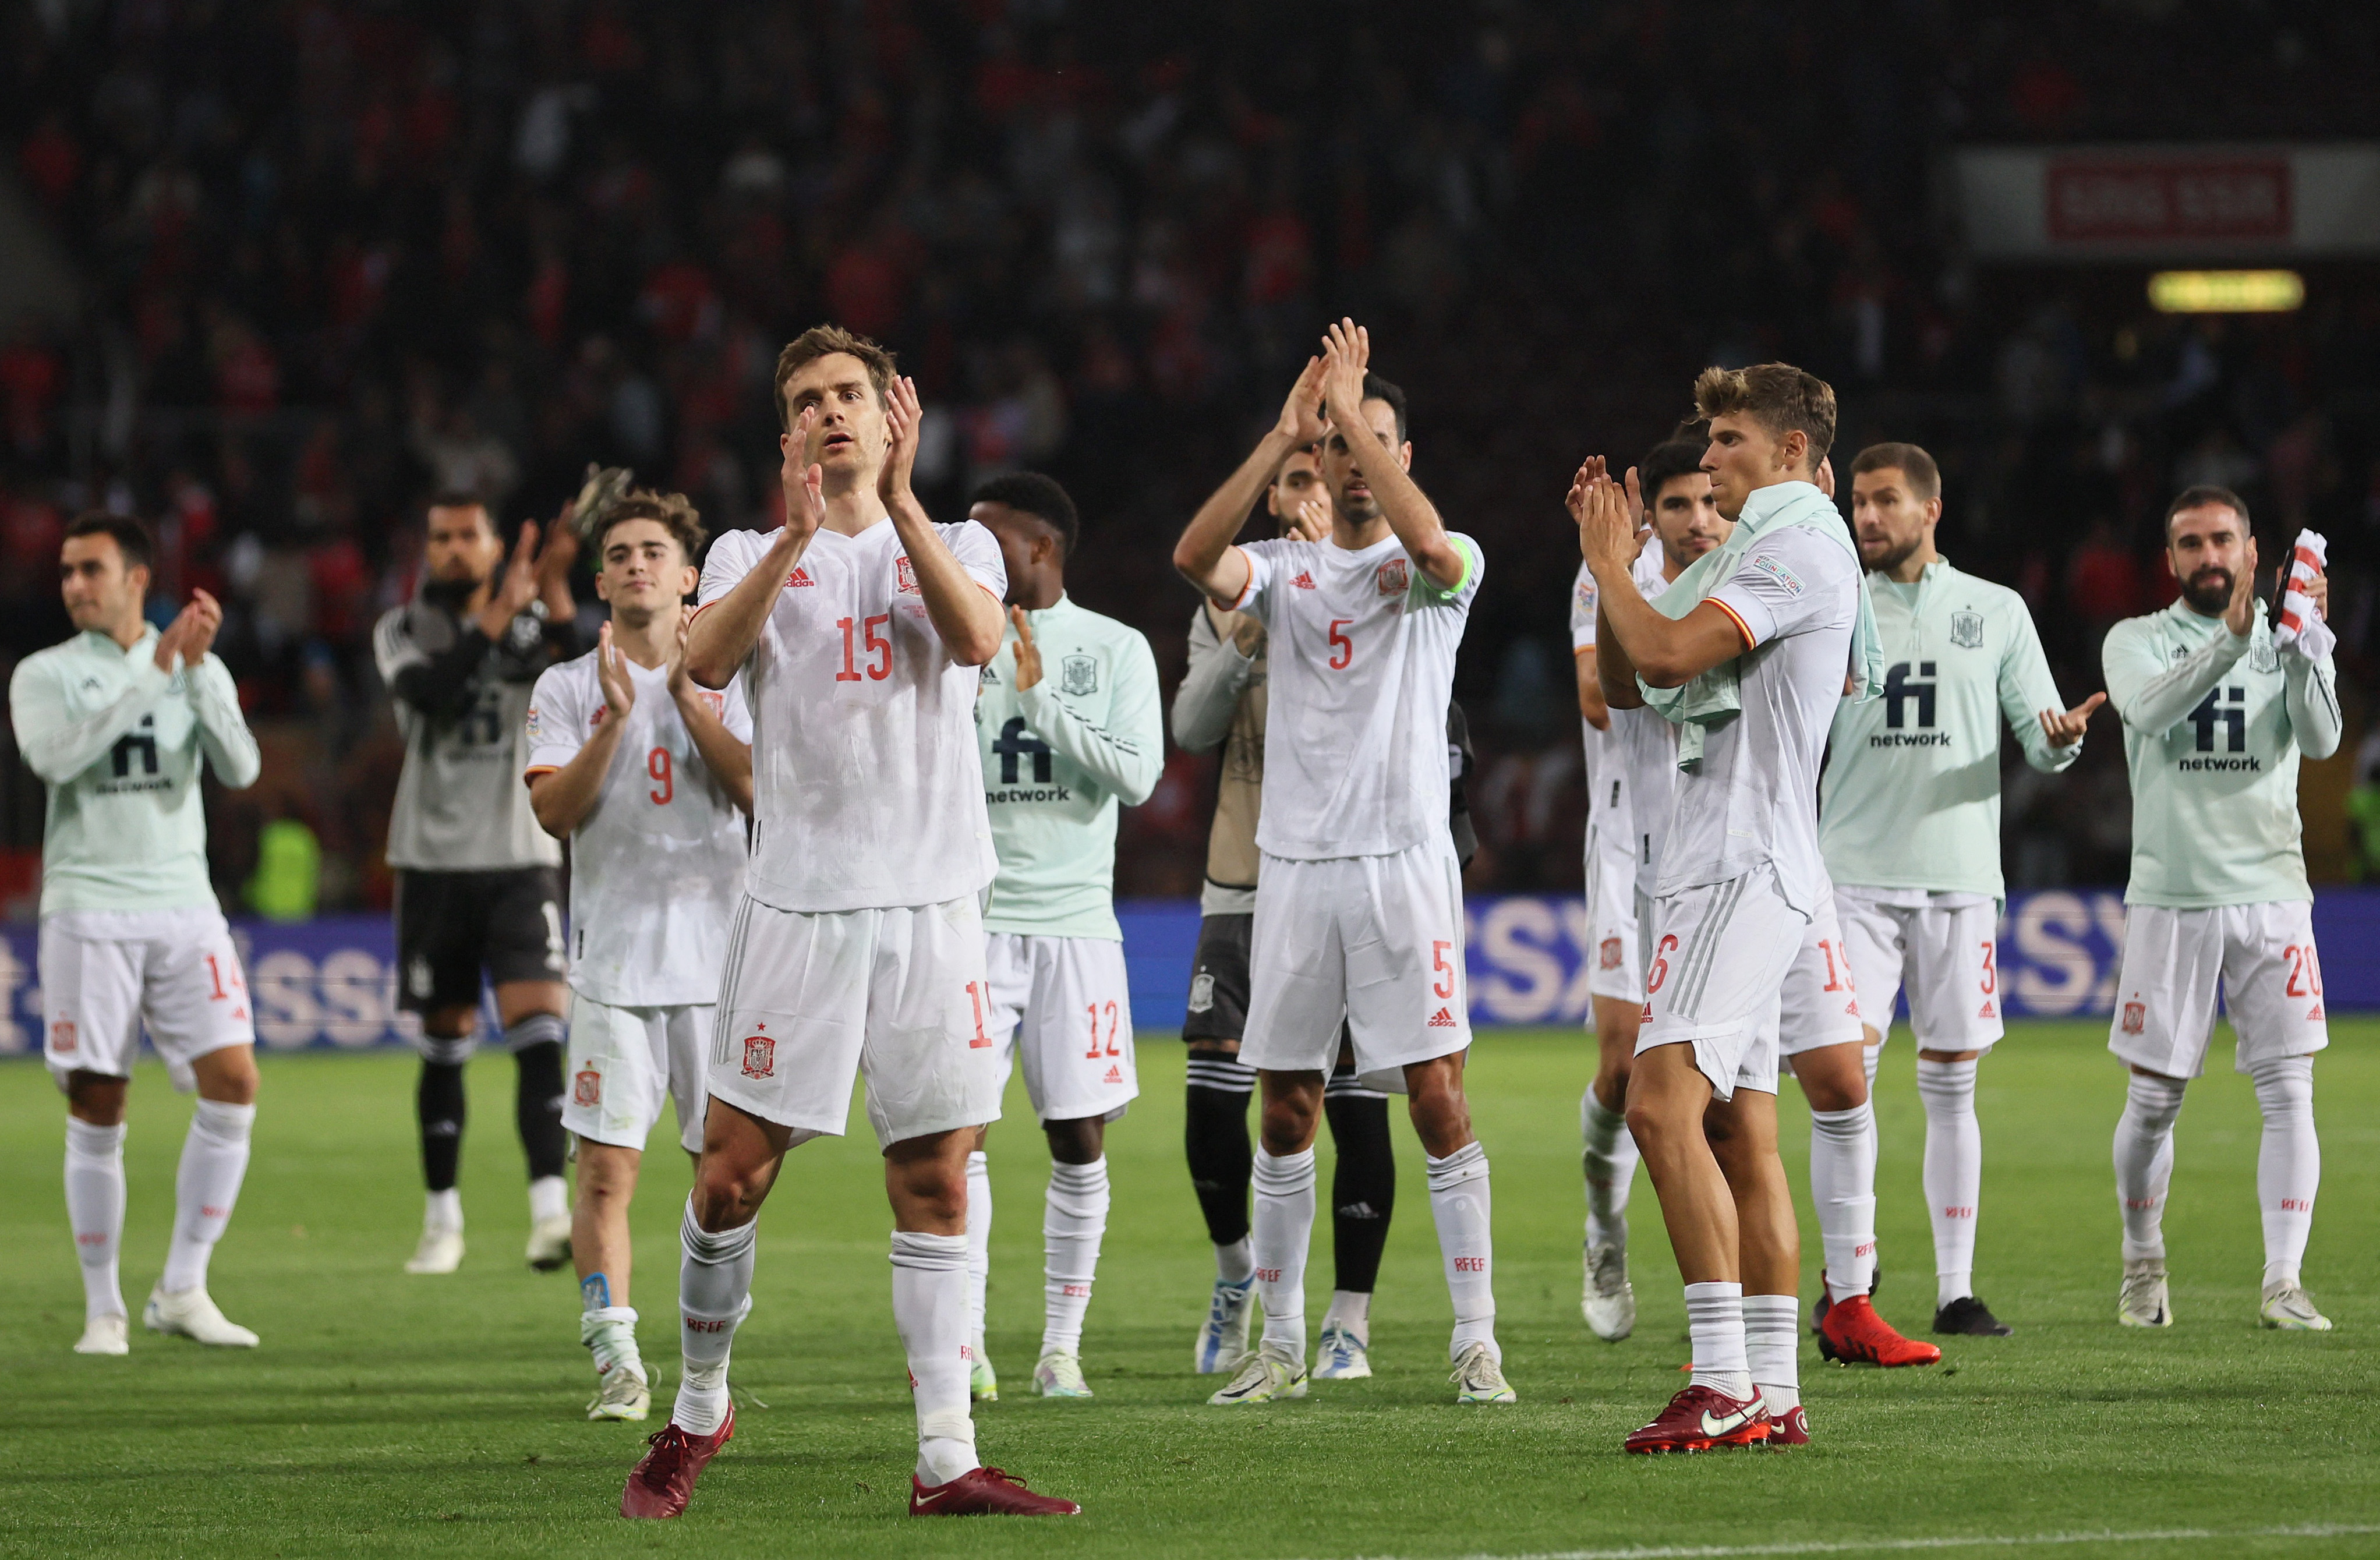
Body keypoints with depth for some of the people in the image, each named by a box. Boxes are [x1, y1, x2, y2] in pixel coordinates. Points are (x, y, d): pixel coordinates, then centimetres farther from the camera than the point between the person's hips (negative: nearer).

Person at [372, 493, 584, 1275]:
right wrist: (498, 615, -24)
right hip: (435, 859, 1)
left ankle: (550, 1211, -22)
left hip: (520, 858, -1)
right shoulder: (404, 631, 4)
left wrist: (554, 590, -29)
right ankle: (442, 1221, 18)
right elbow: (433, 690, -18)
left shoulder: (533, 620, 4)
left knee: (538, 1032, -15)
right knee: (444, 1046, 7)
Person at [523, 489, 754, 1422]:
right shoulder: (568, 689, 7)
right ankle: (617, 1362, -7)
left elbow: (762, 790, -8)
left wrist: (686, 696, -12)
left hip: (720, 959, 1)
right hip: (614, 965, 0)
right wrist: (616, 717, -15)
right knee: (605, 1170, -9)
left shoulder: (728, 680, 7)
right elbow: (554, 810, -5)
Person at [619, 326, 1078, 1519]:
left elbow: (976, 636, -11)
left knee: (935, 1184, -1)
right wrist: (798, 533, -20)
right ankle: (698, 1412, 16)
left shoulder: (955, 545, 12)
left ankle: (945, 1461, 1)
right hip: (797, 903, -1)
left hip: (932, 901, 1)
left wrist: (897, 497, -14)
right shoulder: (752, 553, 11)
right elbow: (706, 658, -11)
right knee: (735, 1170, -3)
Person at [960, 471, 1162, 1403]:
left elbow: (1137, 775, -7)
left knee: (1079, 1142, 0)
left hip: (1074, 921, 0)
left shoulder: (1116, 651, 4)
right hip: (973, 921, 0)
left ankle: (1063, 1345, 9)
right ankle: (966, 1348, -9)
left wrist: (1040, 697, -12)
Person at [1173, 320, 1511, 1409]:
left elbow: (1431, 545, -23)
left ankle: (1476, 1339, -4)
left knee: (1437, 1102, -8)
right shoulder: (1284, 568, 10)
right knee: (1286, 1113, 6)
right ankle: (1280, 1343, 14)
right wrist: (1283, 436, -16)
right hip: (1294, 865, 3)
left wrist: (1355, 412, -17)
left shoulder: (1438, 570, 3)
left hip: (1403, 860, -3)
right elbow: (1195, 557, -11)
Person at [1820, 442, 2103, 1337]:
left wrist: (2061, 740, -14)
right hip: (1857, 875, -1)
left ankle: (1956, 1289, 6)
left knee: (1951, 1087, 2)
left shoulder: (1997, 612, 9)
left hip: (1959, 877, 1)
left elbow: (2039, 742, 8)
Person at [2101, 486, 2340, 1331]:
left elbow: (2320, 738, -9)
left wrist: (2307, 643, -25)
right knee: (2154, 1098, 3)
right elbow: (2151, 708, -16)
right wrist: (2232, 636, -29)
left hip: (2271, 891, 1)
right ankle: (2143, 1269, 22)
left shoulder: (2288, 643, 9)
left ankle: (2283, 1284, -9)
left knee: (2289, 1093, -8)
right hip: (2170, 897, -1)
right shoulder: (2138, 641, 6)